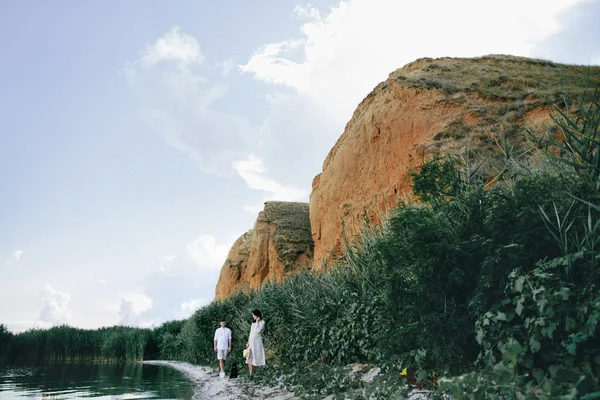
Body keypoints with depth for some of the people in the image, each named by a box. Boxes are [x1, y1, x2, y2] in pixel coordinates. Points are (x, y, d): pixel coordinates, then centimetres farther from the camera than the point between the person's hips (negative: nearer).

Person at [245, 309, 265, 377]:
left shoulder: (262, 322, -6)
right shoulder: (253, 323, 14)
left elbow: (258, 331, -21)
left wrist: (257, 321, -14)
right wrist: (248, 342, 13)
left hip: (257, 342, -7)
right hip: (251, 342, 7)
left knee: (258, 358, -5)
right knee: (249, 358, 6)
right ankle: (250, 374, 12)